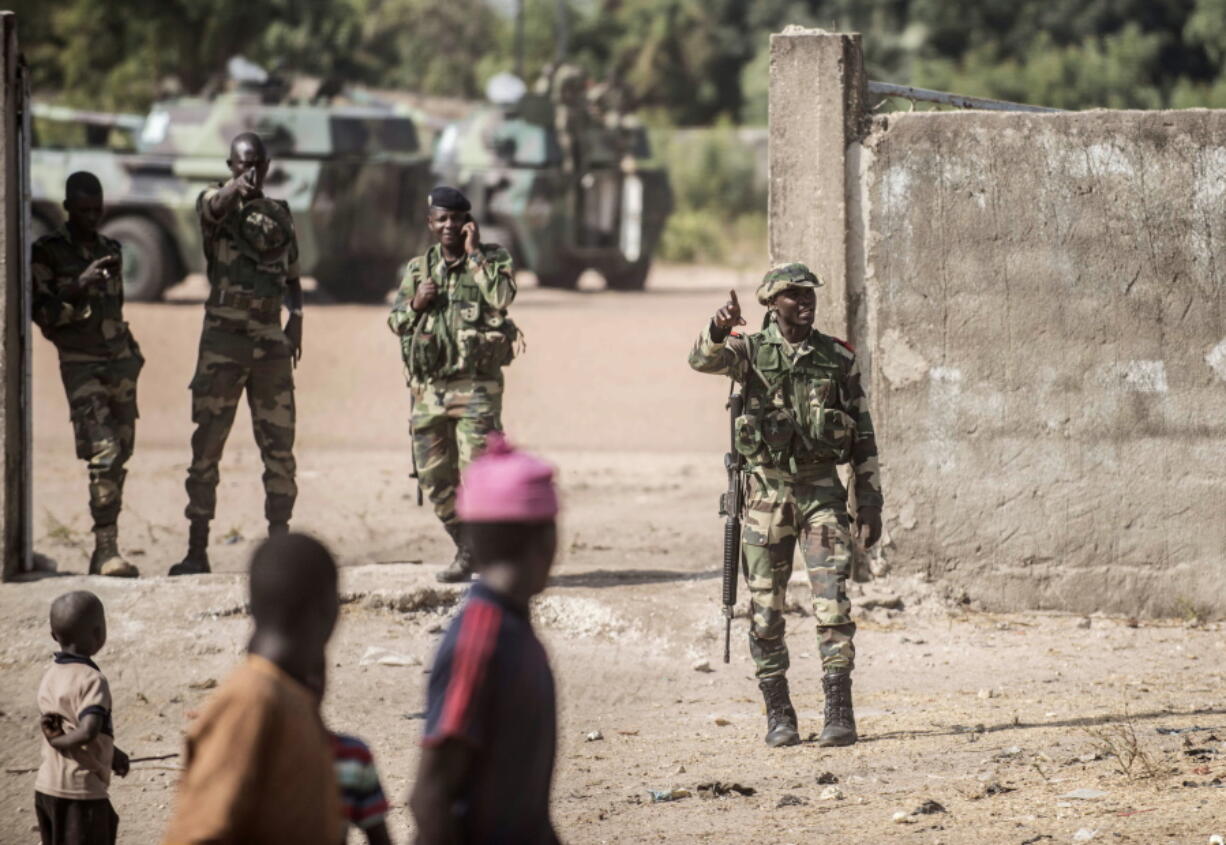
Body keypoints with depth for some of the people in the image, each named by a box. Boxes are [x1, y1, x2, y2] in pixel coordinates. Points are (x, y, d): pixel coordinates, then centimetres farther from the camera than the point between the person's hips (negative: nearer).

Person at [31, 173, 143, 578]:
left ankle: (105, 551, 7)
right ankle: (106, 548, -21)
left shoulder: (110, 249, 16)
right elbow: (41, 312, -9)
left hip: (120, 361, 6)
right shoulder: (48, 252, -3)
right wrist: (78, 286, -21)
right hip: (81, 363, -6)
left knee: (119, 455, 3)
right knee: (102, 454, -18)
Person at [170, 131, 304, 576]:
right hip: (223, 340, -4)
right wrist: (235, 188, -49)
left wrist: (296, 318, 4)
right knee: (207, 447, -3)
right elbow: (213, 208, -26)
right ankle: (197, 549, -1)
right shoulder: (215, 202, 0)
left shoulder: (279, 213, 13)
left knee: (279, 447, 4)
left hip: (271, 341, 4)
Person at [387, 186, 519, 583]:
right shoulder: (418, 268, 13)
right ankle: (466, 551, 21)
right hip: (428, 388, 5)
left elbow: (502, 297, -18)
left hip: (476, 387, -5)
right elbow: (396, 322, 15)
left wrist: (474, 254, -14)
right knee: (435, 479, 6)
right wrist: (415, 303, -6)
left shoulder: (493, 258, 1)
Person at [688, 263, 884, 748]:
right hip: (767, 490, 0)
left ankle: (839, 714, -8)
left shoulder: (839, 358, 6)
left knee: (833, 603, -9)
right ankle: (778, 715, 12)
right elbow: (703, 360, -20)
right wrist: (718, 330, -42)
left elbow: (863, 435, 9)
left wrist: (870, 502, 5)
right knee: (766, 609, 3)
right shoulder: (751, 352, 1)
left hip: (822, 490, 0)